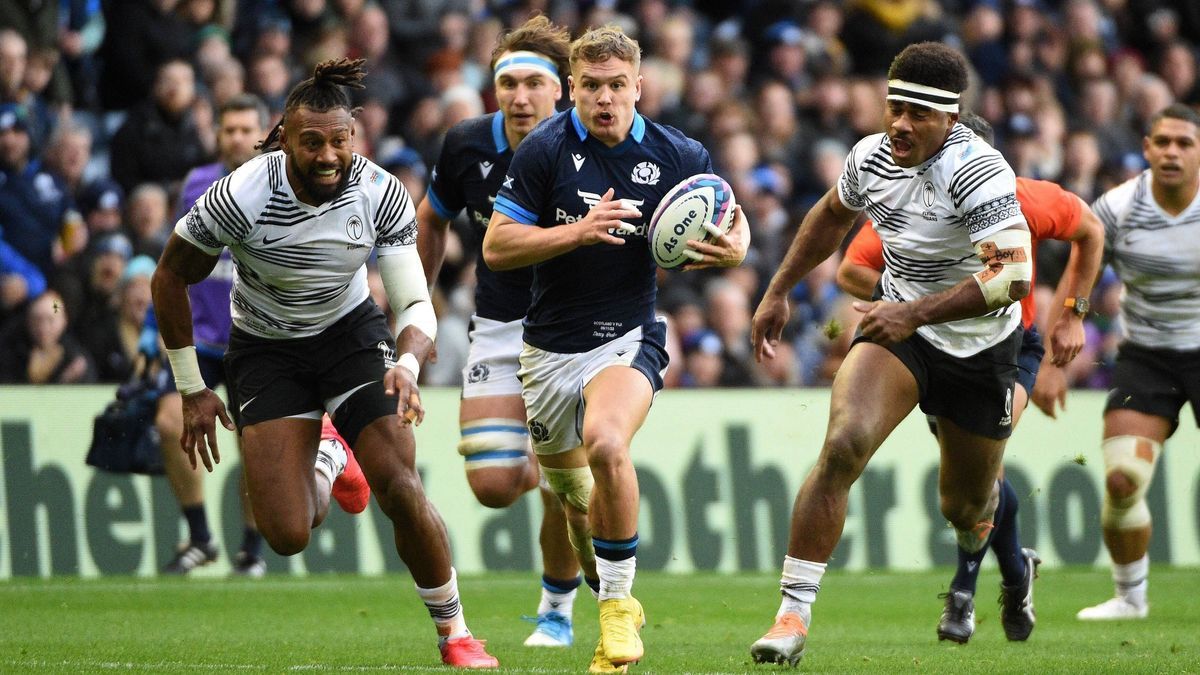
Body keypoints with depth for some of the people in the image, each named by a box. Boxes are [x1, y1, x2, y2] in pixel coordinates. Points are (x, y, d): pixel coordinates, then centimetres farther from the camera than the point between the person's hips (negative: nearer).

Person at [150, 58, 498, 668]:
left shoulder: (381, 193, -20)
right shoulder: (241, 197, -25)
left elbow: (415, 303, -17)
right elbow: (169, 279, -10)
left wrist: (407, 363, -40)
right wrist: (191, 390, -6)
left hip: (351, 332, 1)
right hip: (265, 351, -1)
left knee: (400, 489, -18)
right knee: (287, 536, -11)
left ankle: (453, 631, 4)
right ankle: (325, 462, 27)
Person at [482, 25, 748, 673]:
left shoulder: (678, 156, -6)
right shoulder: (545, 148, -9)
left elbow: (730, 218, 12)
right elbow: (496, 246, -11)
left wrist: (735, 248, -12)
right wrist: (579, 231, -24)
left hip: (628, 337, -2)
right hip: (549, 346, 2)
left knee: (605, 445, -31)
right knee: (570, 489, 15)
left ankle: (618, 604, -16)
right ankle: (609, 593, 44)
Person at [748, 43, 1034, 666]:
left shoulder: (977, 172, -27)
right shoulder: (871, 157, -8)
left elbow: (1012, 275, -36)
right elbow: (830, 216, 16)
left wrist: (915, 313, -38)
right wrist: (778, 293, 18)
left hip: (980, 351, -3)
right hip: (899, 327, 3)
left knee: (965, 510, 12)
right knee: (843, 445, -25)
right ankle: (793, 614, -23)